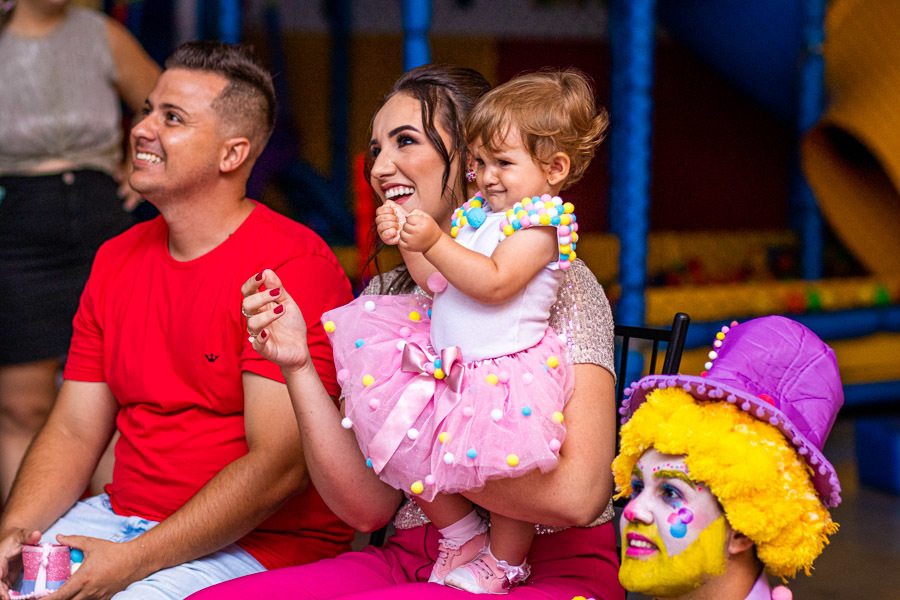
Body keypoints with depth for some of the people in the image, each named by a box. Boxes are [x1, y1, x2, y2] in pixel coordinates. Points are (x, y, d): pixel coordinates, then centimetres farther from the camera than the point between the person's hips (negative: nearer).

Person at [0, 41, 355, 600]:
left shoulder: (294, 265, -14)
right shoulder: (117, 260, 11)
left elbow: (279, 465, -19)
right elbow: (73, 432, 10)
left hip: (259, 544, -7)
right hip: (122, 517, 7)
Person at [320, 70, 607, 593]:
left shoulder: (540, 221, -11)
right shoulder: (477, 214, 15)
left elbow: (493, 282, -24)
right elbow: (439, 283, 15)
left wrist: (435, 242, -27)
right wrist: (406, 239, 2)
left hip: (506, 370, -8)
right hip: (445, 365, 8)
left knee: (503, 470, -6)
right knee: (404, 444, 3)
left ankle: (504, 563, 23)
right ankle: (462, 536, 21)